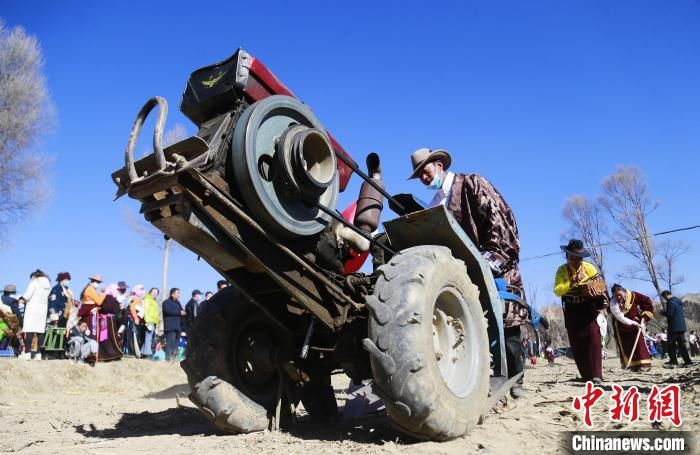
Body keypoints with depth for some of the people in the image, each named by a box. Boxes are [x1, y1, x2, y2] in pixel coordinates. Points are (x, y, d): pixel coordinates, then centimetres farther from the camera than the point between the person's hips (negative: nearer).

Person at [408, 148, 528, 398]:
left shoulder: (471, 184, -2)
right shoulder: (435, 204, 15)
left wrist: (495, 255, -22)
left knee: (506, 324, -1)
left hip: (496, 265, -5)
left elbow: (499, 216, -13)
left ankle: (515, 381, 10)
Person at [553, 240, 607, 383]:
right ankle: (586, 375, 15)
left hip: (588, 308, -1)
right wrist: (571, 283, -29)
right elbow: (557, 291, -15)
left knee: (592, 336, -15)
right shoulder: (562, 270, -5)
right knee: (576, 343, 4)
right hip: (571, 311, 1)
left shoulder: (589, 268, -4)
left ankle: (596, 374, -14)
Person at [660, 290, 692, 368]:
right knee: (682, 344, 11)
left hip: (674, 327, -9)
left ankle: (673, 362, -8)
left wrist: (663, 312, -1)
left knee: (671, 344, -4)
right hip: (682, 326, 9)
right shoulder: (679, 301, 17)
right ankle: (687, 361, 8)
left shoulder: (671, 302, -13)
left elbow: (669, 314, -20)